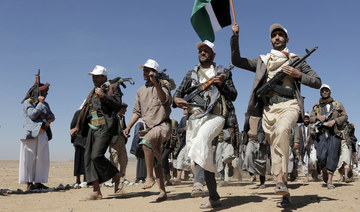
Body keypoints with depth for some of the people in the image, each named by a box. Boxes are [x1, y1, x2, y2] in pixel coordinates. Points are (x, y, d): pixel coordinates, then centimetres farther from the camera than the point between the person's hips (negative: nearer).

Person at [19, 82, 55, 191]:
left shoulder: (45, 104, 21)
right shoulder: (28, 102, 1)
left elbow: (52, 116, 13)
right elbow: (33, 115, -12)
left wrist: (46, 116, -7)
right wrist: (40, 103, -6)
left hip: (43, 134, 7)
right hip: (31, 134, -7)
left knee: (42, 159, 4)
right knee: (29, 158, -5)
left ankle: (38, 182, 10)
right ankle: (29, 183, -4)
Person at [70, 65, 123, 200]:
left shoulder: (113, 88, 4)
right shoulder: (93, 92, 25)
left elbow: (118, 106, -10)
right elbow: (85, 111, 27)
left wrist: (103, 96, -16)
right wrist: (77, 127, 23)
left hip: (105, 127, -8)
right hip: (92, 128, 8)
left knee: (96, 156, -20)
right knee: (88, 158, -1)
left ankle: (116, 175, 5)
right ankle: (96, 191, 2)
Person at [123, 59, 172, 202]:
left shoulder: (162, 85, -1)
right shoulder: (141, 91, 15)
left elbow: (164, 99, -23)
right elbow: (137, 112, 14)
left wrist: (155, 82, -36)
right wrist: (128, 127, 2)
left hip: (163, 125, -6)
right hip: (149, 128, 6)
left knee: (146, 141, -33)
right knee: (155, 161, 5)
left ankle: (149, 177, -25)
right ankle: (162, 191, 12)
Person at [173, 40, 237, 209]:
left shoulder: (222, 72, 18)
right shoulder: (191, 74, 25)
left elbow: (234, 95, 13)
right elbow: (179, 92, 19)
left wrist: (222, 84, -6)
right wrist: (176, 99, -5)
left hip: (215, 115, -3)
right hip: (194, 116, 4)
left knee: (202, 138, -35)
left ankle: (198, 181, -43)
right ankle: (214, 197, 7)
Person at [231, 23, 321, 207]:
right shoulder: (262, 61, 23)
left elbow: (317, 82, 14)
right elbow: (237, 60, 19)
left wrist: (298, 75, -3)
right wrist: (235, 37, 9)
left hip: (289, 104, -3)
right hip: (269, 108, 3)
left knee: (281, 130, -35)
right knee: (275, 147, 0)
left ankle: (280, 178, -35)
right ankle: (285, 193, 8)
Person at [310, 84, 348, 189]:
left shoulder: (338, 105, 17)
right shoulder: (316, 107, 20)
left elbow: (345, 116, 8)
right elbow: (311, 119, 14)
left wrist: (334, 121, -9)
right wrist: (318, 117, -7)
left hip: (335, 134, 0)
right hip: (322, 133, 1)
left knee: (332, 156, -9)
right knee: (321, 156, -13)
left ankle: (330, 181, -6)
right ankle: (324, 172, 16)